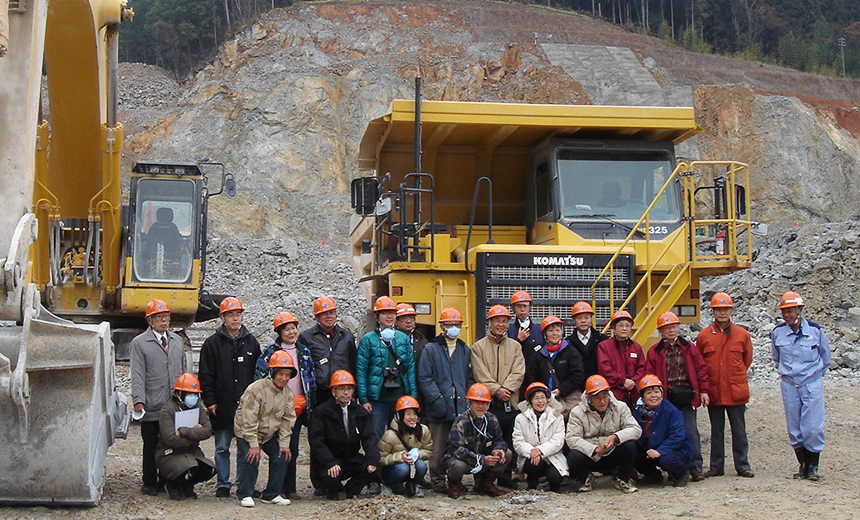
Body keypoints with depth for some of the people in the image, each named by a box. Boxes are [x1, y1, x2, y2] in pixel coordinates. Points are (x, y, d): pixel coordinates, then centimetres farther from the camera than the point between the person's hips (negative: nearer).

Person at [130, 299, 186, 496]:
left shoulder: (177, 341, 16)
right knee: (151, 446, 4)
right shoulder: (139, 343, 1)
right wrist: (138, 400, -16)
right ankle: (149, 483, 15)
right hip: (152, 407, -4)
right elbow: (138, 375, -6)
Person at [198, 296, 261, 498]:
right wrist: (210, 401, -6)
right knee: (222, 448, 5)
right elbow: (206, 375, 1)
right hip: (223, 407, -2)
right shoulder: (213, 343, 3)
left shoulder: (251, 342, 11)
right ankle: (223, 485, 13)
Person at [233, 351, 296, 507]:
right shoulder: (256, 389, -25)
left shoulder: (288, 393, -5)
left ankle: (272, 495, 10)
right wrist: (254, 444, -25)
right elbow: (249, 420, -24)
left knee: (282, 457, -4)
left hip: (270, 434, 6)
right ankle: (245, 495, -3)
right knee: (250, 459, -20)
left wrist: (284, 444, -5)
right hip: (246, 432, -6)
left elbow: (287, 420, 1)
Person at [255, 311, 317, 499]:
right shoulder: (270, 351, 0)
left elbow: (311, 379, 16)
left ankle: (289, 488, 11)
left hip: (299, 405, 3)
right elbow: (260, 377, -4)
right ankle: (279, 487, 4)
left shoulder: (304, 352, 12)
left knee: (292, 448, 5)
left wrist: (311, 404, 12)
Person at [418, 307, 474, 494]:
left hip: (461, 407, 4)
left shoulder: (465, 350, 17)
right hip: (440, 408, -4)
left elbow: (470, 378, 19)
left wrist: (468, 400, 4)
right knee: (438, 447, -2)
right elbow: (424, 378, -4)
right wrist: (437, 400, -14)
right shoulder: (431, 349, 2)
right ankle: (437, 480, 8)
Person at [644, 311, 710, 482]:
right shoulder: (654, 352, 5)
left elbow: (701, 369, 10)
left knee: (691, 431, -5)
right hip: (667, 397, 0)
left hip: (687, 397, 0)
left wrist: (704, 390, 3)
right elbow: (650, 376, 6)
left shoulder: (689, 348, 9)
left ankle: (695, 469, 1)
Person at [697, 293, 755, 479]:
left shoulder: (742, 334, 2)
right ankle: (716, 467, 16)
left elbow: (747, 359, 14)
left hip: (736, 391, 0)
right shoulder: (703, 336, 2)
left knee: (739, 430, 5)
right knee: (716, 431, 9)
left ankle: (743, 466, 14)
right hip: (714, 391, 1)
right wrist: (706, 385, 7)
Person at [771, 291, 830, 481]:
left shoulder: (815, 330, -7)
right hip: (789, 385, 3)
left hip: (812, 385, -2)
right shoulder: (778, 333, -1)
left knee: (813, 427, -5)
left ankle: (813, 466, 7)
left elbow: (825, 356, 10)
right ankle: (802, 465, 16)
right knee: (794, 428, 5)